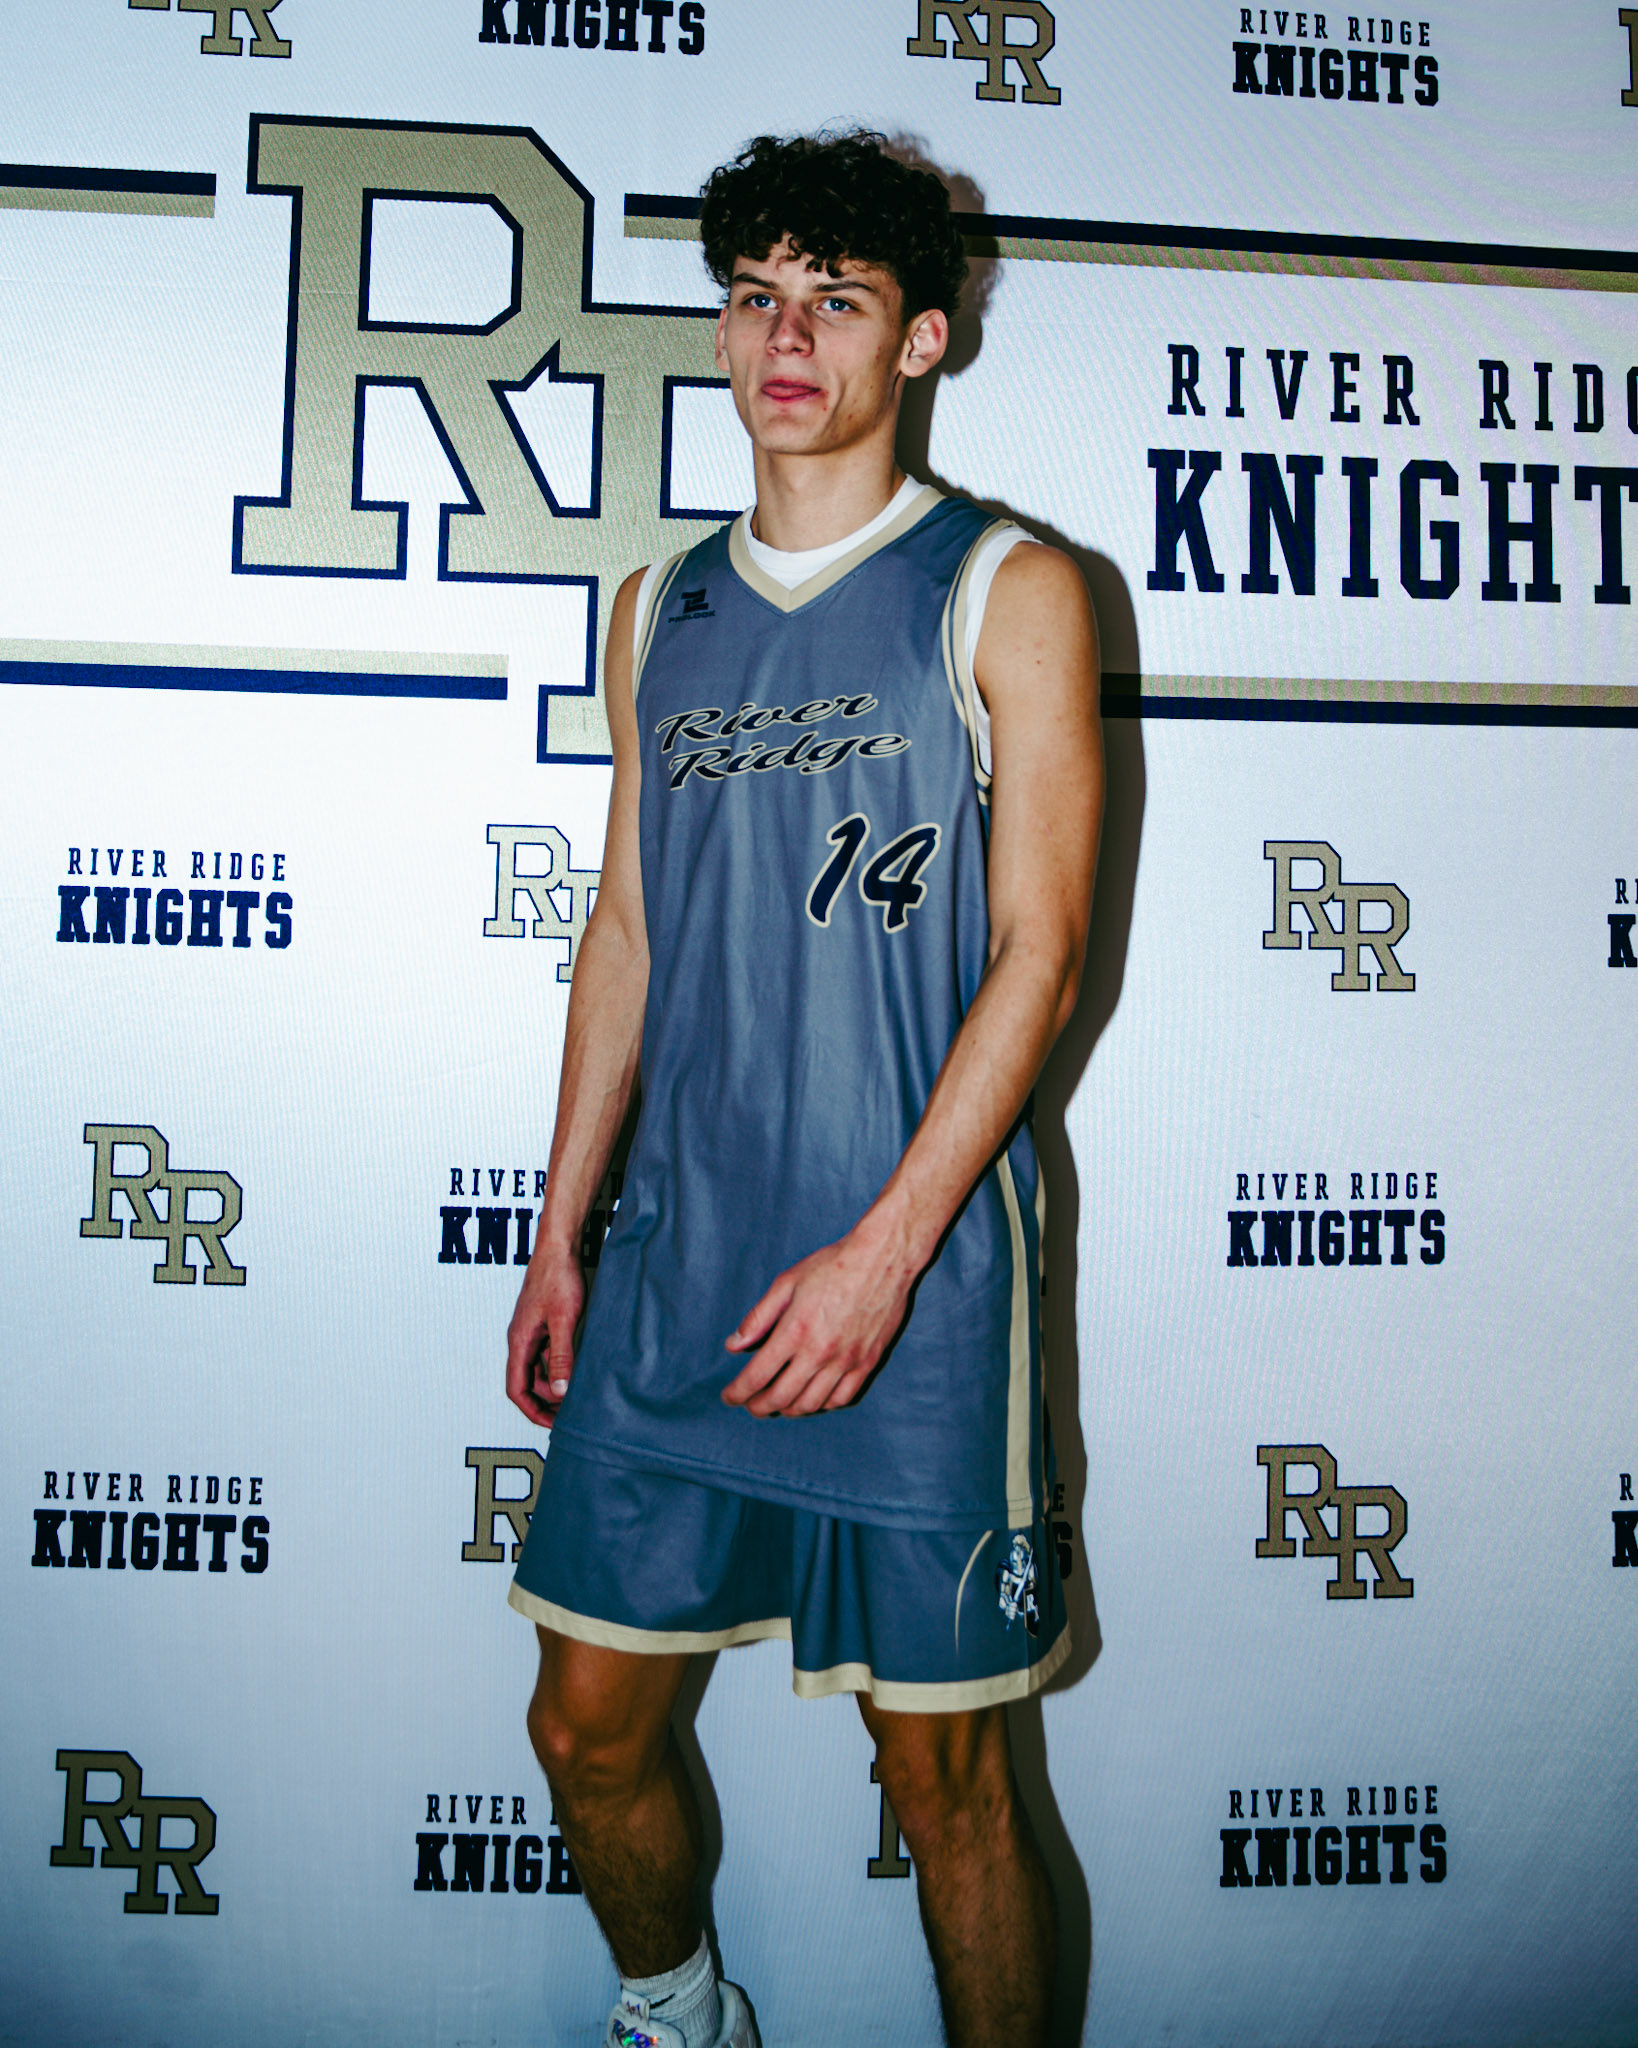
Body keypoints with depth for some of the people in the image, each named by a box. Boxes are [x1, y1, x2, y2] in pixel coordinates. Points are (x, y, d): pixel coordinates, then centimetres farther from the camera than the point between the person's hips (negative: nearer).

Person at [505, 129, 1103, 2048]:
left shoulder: (1007, 592, -1)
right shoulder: (658, 612, 13)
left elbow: (1040, 953, -8)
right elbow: (626, 929, 15)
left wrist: (884, 1250, -15)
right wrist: (557, 1231, 12)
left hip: (918, 1284, -4)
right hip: (673, 1270, 5)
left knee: (944, 1772, 5)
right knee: (589, 1728, 14)